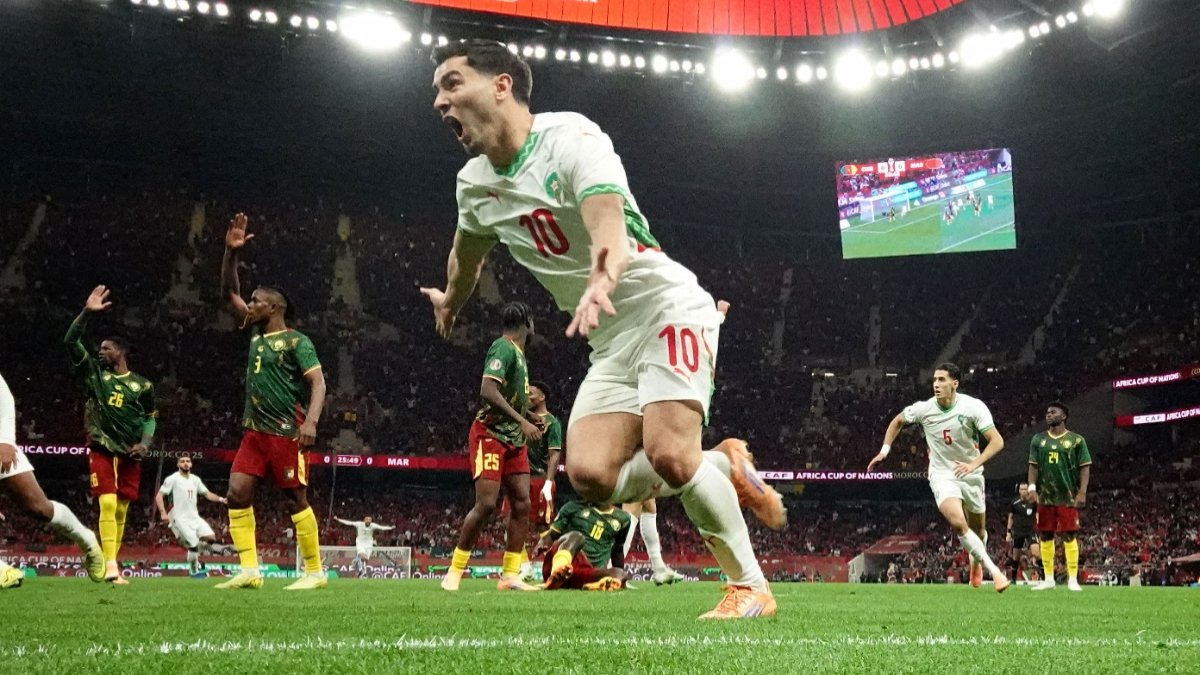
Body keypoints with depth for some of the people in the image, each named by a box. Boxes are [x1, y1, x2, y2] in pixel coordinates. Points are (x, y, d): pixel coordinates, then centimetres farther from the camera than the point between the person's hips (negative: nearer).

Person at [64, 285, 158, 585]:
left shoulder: (142, 385, 4)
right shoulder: (94, 372, 3)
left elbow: (150, 418, 11)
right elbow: (71, 341, -4)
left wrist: (145, 443, -7)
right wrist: (87, 312, -14)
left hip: (129, 453, 2)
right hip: (102, 449, -2)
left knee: (121, 510, 6)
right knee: (108, 505, -16)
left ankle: (111, 564, 19)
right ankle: (110, 566, -21)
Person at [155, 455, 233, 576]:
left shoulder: (195, 479, 11)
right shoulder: (173, 479, -7)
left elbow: (207, 494, 14)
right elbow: (159, 496, -11)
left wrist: (220, 499, -4)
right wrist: (163, 513, -23)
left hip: (194, 517, 6)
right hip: (180, 519, -6)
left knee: (211, 538, -7)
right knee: (194, 545, -12)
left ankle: (194, 552, 18)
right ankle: (194, 571, 8)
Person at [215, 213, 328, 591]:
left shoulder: (297, 341, -5)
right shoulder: (255, 333, 15)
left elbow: (318, 383, -14)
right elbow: (228, 293, 17)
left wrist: (311, 421, -29)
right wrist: (231, 253, 6)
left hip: (286, 433, -7)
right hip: (255, 431, 7)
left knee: (296, 499, -3)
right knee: (237, 494, -3)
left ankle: (315, 572, 6)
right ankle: (249, 570, -1)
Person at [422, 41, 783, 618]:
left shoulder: (569, 136, -17)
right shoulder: (473, 185, 4)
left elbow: (605, 213, -38)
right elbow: (466, 254, 28)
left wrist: (604, 274, -59)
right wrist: (450, 301, 46)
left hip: (668, 309, -6)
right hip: (611, 341, 7)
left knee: (668, 452, -25)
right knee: (591, 476, -14)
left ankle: (751, 588, -6)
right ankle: (724, 468, 9)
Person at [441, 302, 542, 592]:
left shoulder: (518, 352, 15)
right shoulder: (503, 348, -13)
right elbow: (488, 390, -25)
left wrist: (529, 416, 14)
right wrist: (522, 421, -27)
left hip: (514, 439, 9)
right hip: (490, 434, -9)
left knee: (522, 503, 1)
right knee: (487, 504, -14)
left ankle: (510, 575, 4)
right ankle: (455, 571, -2)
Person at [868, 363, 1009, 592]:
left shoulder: (973, 407, -17)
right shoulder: (923, 409, -11)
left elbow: (997, 441, -19)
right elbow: (897, 421, 10)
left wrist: (974, 463, -31)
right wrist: (884, 450, 4)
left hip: (970, 474, 1)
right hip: (942, 474, -1)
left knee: (978, 529, 15)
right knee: (958, 522, -26)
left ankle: (976, 561, 50)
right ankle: (994, 570, -15)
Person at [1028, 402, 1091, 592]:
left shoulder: (1076, 440, 1)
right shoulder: (1038, 439, 11)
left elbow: (1085, 467, -1)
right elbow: (1033, 466, 11)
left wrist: (1082, 492, -10)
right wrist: (1032, 487, -3)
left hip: (1068, 497, -3)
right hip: (1045, 497, 4)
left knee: (1069, 536, -5)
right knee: (1045, 537, 5)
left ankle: (1073, 580, -1)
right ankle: (1049, 579, 12)